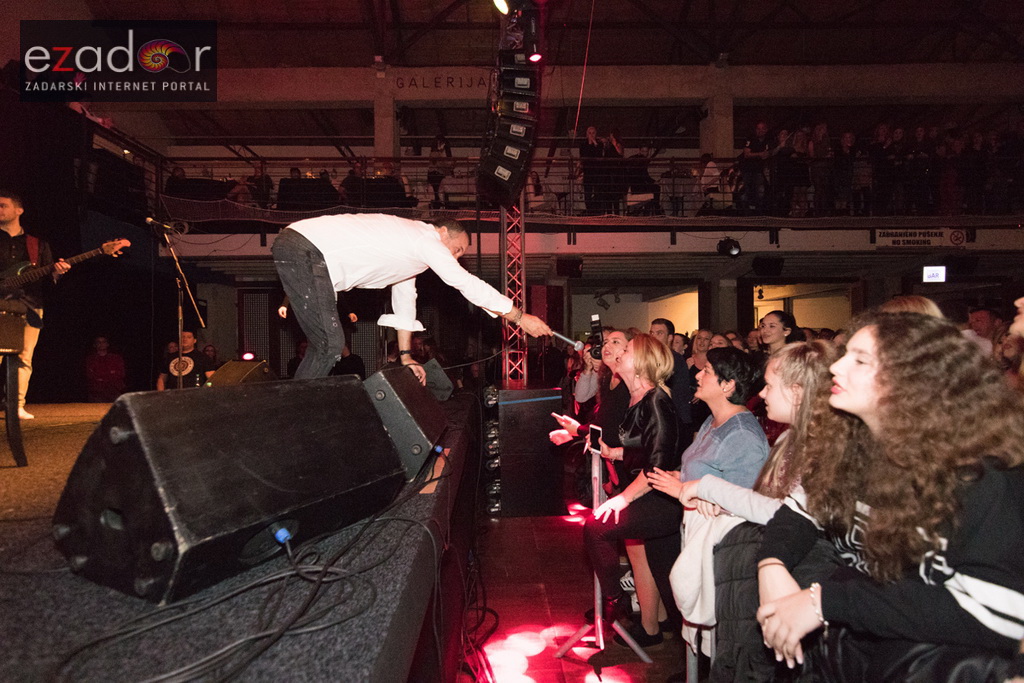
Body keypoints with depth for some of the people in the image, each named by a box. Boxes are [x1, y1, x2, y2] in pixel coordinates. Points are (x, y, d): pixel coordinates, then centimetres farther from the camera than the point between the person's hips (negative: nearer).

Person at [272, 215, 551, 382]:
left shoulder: (410, 247, 23)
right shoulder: (427, 240, -7)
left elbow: (404, 298, 27)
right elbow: (470, 285, -10)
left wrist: (406, 356, 28)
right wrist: (520, 317, -5)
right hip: (306, 251, -10)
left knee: (327, 344, 13)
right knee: (330, 345, -11)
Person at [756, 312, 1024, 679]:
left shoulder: (983, 475, -15)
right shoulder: (846, 447, 1)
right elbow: (800, 511, 7)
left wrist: (827, 601, -25)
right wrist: (772, 566, -16)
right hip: (844, 642, 6)